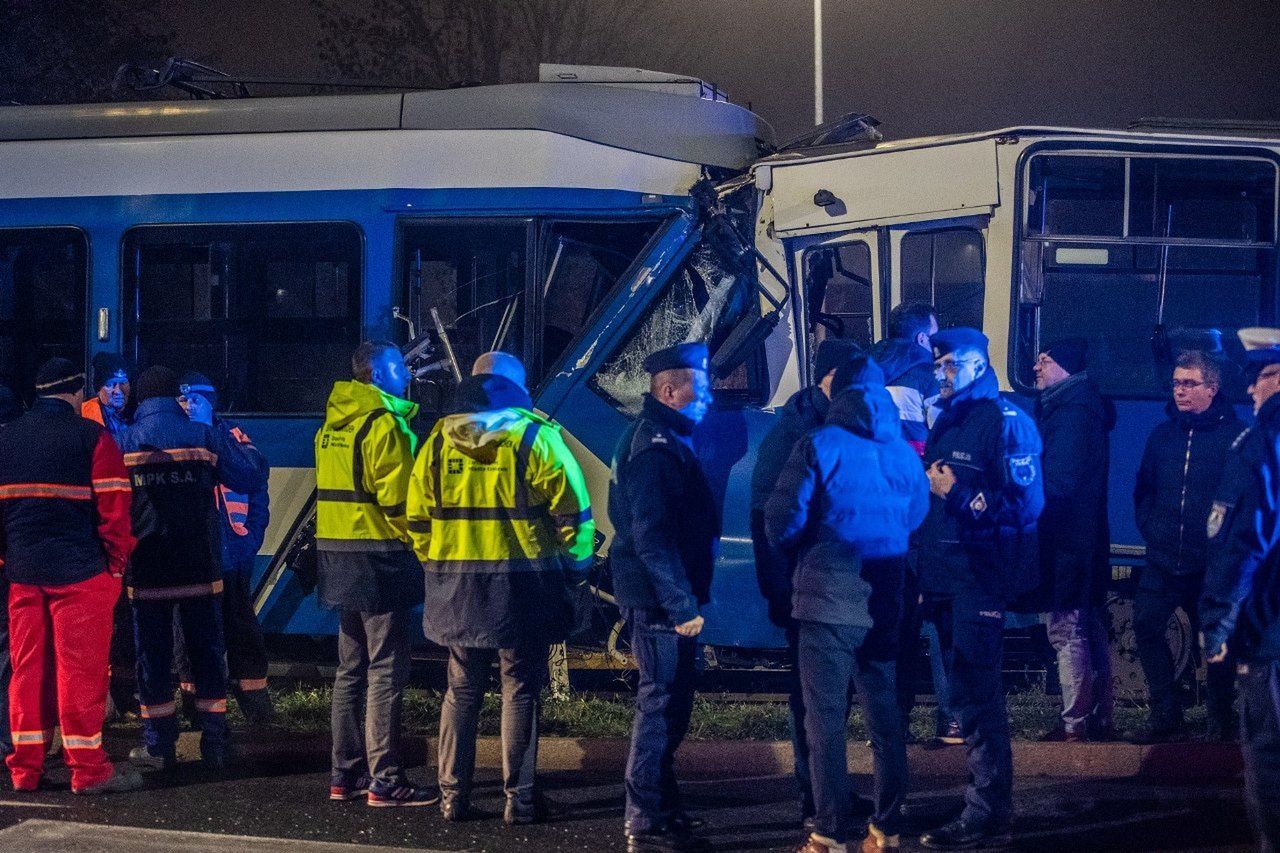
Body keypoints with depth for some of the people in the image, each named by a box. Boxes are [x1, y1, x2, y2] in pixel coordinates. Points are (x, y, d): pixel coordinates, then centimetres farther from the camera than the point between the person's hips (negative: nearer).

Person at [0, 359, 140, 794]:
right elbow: (113, 506, -10)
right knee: (80, 666, -2)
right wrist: (118, 559, -1)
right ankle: (88, 768, -1)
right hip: (80, 571, -5)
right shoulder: (92, 437, -6)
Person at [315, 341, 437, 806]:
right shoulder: (383, 423, -14)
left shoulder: (332, 424, 14)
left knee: (352, 669, 15)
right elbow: (397, 497, -18)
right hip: (380, 557, -9)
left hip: (340, 554, 9)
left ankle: (345, 775, 19)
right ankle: (385, 781, -7)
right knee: (386, 671, -6)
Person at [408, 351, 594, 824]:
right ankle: (519, 798, 5)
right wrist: (574, 567, 6)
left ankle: (453, 795, 13)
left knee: (462, 691, 13)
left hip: (456, 586, 4)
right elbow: (572, 511, -8)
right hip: (521, 585, -3)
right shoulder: (535, 438, -7)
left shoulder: (439, 440, 5)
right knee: (521, 692, 4)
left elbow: (418, 515, 9)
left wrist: (435, 564, 21)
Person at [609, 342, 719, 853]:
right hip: (662, 598, -11)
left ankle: (660, 806, 29)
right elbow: (652, 537, -25)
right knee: (662, 702, -7)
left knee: (667, 700, 18)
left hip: (663, 597, 11)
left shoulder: (661, 438, 15)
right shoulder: (656, 448, -18)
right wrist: (681, 604, -26)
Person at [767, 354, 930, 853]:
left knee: (826, 723, -1)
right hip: (884, 606, 5)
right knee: (885, 719, 13)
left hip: (829, 602, -5)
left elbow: (782, 526, -10)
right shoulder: (905, 453, 6)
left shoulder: (821, 447, -8)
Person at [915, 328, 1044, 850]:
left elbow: (1025, 502, -17)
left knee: (975, 696, -9)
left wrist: (958, 494, -21)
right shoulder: (948, 423, 18)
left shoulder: (1004, 422, -9)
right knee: (972, 692, 13)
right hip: (948, 578, 9)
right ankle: (988, 805, 21)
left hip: (981, 579, -9)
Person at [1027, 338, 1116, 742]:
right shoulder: (1082, 407, 16)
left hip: (1064, 543, -11)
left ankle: (1075, 725, -6)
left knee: (1067, 631, -8)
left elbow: (1058, 482, -22)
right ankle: (1101, 720, 21)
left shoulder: (1071, 412, -16)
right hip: (1086, 541, 11)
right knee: (1091, 630, 14)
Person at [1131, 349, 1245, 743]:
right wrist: (1150, 528, 6)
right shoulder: (1162, 436, 12)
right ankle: (1165, 717, -1)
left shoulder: (1234, 435, -3)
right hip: (1163, 559, 4)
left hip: (1211, 563, -4)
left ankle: (1220, 722, 16)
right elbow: (1143, 489, 20)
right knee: (1146, 626, -8)